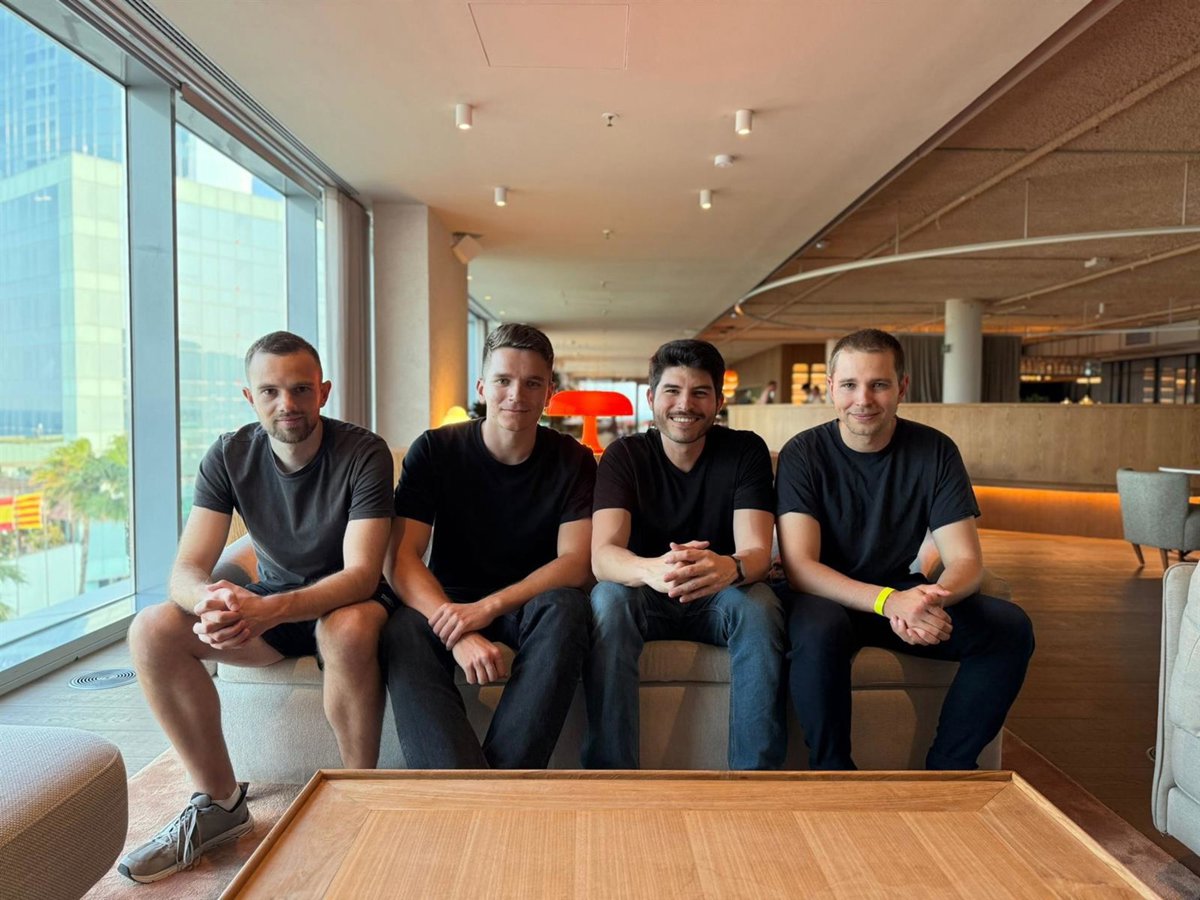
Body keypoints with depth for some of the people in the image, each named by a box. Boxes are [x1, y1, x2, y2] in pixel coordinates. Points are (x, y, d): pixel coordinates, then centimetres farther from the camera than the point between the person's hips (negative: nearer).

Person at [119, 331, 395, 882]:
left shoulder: (364, 454, -20)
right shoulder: (229, 457, -8)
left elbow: (361, 574, -27)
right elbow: (186, 570, -13)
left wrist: (269, 610, -43)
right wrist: (210, 600, -39)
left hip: (348, 601, -4)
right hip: (270, 601, 5)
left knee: (347, 630, -39)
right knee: (151, 631, -16)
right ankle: (220, 801, -3)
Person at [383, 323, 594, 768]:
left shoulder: (573, 461, -4)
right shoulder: (435, 450, -7)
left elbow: (576, 561, -14)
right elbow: (402, 558, -15)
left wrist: (489, 606, -29)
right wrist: (458, 632, -33)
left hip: (531, 604, 0)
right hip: (447, 601, 0)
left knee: (565, 608, -33)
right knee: (402, 634, -32)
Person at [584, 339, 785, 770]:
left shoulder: (746, 451, -6)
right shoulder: (624, 455, -7)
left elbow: (758, 551, -17)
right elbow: (602, 555, -21)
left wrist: (730, 568, -44)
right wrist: (652, 570, -46)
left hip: (720, 599, 0)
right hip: (647, 603, 0)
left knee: (759, 604, -32)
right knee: (608, 597, -31)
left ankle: (758, 769, -20)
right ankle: (609, 768, -24)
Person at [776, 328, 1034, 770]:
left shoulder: (935, 451, -4)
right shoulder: (803, 454, -12)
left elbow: (965, 560, -7)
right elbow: (799, 566, -21)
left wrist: (932, 598, -32)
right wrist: (887, 601, -37)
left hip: (903, 595, 4)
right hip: (829, 598, -3)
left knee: (1011, 627, -19)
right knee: (817, 630, -36)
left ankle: (947, 768, -3)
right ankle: (831, 770, -13)